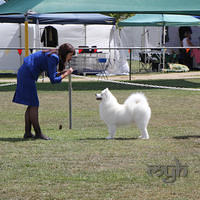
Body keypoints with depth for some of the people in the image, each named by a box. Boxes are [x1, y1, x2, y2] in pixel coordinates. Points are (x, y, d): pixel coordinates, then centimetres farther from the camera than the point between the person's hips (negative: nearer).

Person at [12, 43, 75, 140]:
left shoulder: (54, 55, 11)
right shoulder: (53, 58, -18)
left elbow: (51, 74, 17)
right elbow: (53, 80, -19)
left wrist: (64, 71, 5)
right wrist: (66, 74, -8)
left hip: (24, 73, 10)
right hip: (27, 75, -10)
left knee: (31, 105, 11)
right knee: (34, 105, -6)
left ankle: (27, 133, 12)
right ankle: (38, 133, -3)